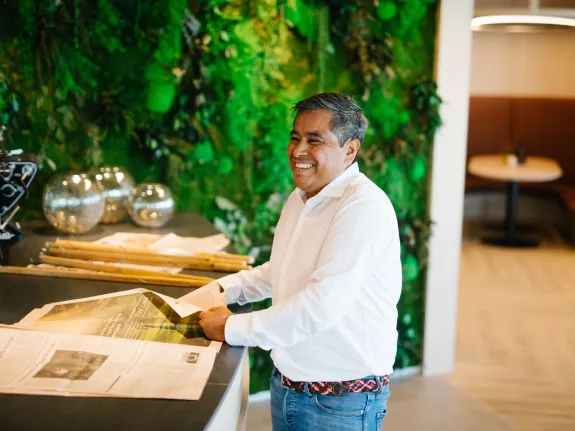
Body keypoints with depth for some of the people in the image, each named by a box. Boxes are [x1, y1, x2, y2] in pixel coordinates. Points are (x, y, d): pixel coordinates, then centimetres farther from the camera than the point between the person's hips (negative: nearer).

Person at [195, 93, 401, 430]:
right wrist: (222, 289, 7)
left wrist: (233, 328, -19)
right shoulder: (300, 199, 7)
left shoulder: (364, 206, -22)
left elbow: (321, 304, -28)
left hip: (343, 403, -7)